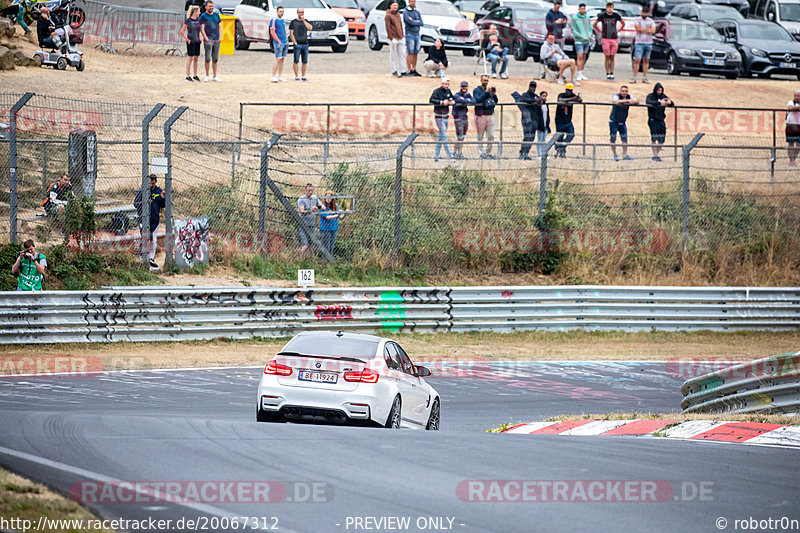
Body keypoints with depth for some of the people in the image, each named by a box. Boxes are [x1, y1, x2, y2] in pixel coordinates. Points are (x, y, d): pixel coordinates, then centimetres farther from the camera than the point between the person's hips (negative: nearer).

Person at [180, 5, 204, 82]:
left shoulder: (198, 20, 7)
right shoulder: (188, 20, -11)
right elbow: (182, 32, -11)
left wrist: (200, 37, 10)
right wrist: (187, 39, -10)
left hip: (197, 42, 6)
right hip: (191, 42, -6)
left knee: (196, 59, 10)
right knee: (190, 58, -2)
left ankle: (195, 76, 18)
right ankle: (188, 76, 4)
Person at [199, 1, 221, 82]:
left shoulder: (216, 15, 13)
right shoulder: (203, 16, 0)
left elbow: (219, 27, 15)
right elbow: (202, 29, -4)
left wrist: (219, 37, 3)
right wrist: (206, 38, -14)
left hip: (216, 40, 4)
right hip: (208, 40, -4)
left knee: (215, 59, 6)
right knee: (208, 59, -5)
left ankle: (215, 76, 10)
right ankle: (207, 76, 5)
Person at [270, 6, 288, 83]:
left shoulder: (282, 21, 16)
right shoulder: (274, 20, -7)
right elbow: (272, 33, -13)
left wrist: (286, 40, 12)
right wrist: (279, 42, -15)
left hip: (284, 43, 7)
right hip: (278, 43, -7)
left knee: (282, 60, 7)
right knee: (278, 60, -11)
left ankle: (280, 76, 9)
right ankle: (273, 76, -8)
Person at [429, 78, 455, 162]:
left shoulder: (448, 91, 10)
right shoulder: (437, 91, -12)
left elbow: (453, 98, 22)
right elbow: (431, 100, -25)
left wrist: (453, 101, -2)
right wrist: (442, 102, -32)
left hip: (445, 116, 8)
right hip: (439, 116, -8)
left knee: (440, 136, 12)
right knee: (444, 136, -10)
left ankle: (436, 156, 19)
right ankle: (450, 156, -12)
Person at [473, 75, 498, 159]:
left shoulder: (490, 90, 16)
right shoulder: (477, 90, 2)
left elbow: (495, 102, 13)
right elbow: (478, 100, -15)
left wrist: (494, 94, -3)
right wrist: (486, 92, -17)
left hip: (490, 115, 5)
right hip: (480, 115, -5)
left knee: (491, 136, 2)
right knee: (480, 137, -2)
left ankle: (488, 153, 10)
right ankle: (480, 154, 0)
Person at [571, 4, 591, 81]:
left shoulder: (587, 18, 9)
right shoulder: (575, 18, -5)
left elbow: (590, 28, 15)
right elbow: (573, 30, -7)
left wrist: (590, 36, -4)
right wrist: (581, 37, -16)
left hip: (586, 41, 5)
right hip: (579, 40, -5)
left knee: (584, 57, 10)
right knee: (580, 57, -11)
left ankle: (581, 73, 16)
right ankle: (579, 74, -11)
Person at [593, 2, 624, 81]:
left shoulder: (616, 16, 1)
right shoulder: (602, 16, -2)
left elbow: (623, 24, 18)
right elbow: (595, 25, 11)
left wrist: (618, 31, 9)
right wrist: (600, 32, 4)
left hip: (614, 39, 1)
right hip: (605, 39, -1)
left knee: (612, 57, 3)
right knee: (607, 57, -2)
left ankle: (612, 73, 10)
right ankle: (607, 74, 5)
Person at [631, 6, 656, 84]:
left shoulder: (651, 21, 10)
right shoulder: (637, 20, 3)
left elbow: (653, 31, -4)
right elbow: (639, 28, -14)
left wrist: (643, 29, -10)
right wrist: (648, 29, -7)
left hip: (648, 43, 3)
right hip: (639, 43, -3)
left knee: (646, 61, 4)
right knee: (637, 60, -10)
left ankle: (644, 78, 8)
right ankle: (634, 78, -9)